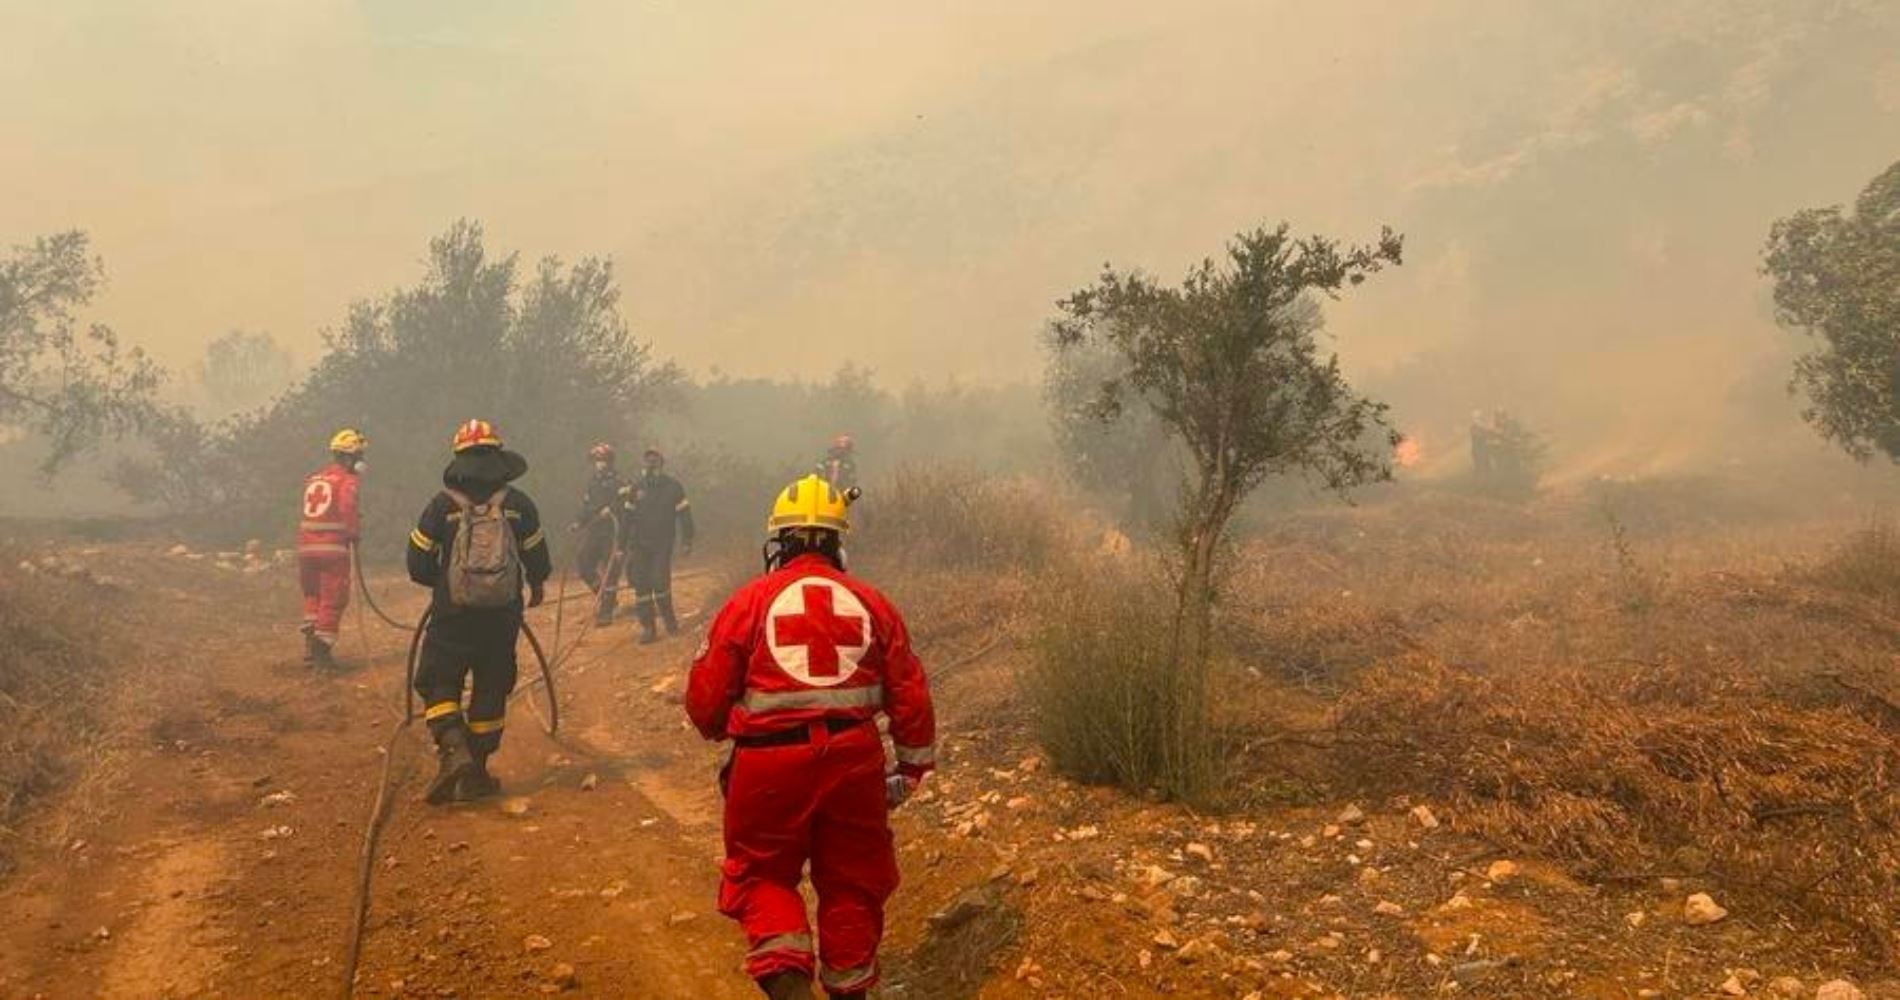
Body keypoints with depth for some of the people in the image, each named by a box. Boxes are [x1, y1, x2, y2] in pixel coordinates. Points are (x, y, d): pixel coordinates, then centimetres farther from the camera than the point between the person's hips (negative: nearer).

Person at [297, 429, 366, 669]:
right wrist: (356, 533, 0)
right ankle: (322, 649, 3)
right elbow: (348, 512, -17)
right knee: (333, 599, 3)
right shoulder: (346, 480, -6)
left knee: (312, 595, 21)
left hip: (306, 546, 6)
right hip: (333, 547, -6)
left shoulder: (313, 478, 16)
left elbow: (309, 513, 15)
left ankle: (310, 645, 16)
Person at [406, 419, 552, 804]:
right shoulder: (519, 504, -1)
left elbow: (418, 562, -1)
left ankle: (454, 749, -15)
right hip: (502, 614, 1)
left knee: (438, 684, 9)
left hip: (451, 613, -1)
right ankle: (476, 772, 14)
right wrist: (537, 584, 28)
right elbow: (537, 556, 6)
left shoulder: (442, 505, -4)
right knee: (491, 689, 11)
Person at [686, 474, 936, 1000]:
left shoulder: (749, 601, -1)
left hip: (770, 763, -2)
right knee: (852, 881, 19)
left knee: (761, 874, 16)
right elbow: (910, 695, 6)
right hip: (854, 758, 2)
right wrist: (913, 768, 19)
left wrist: (722, 730, 22)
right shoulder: (870, 602, 6)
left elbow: (705, 698, 0)